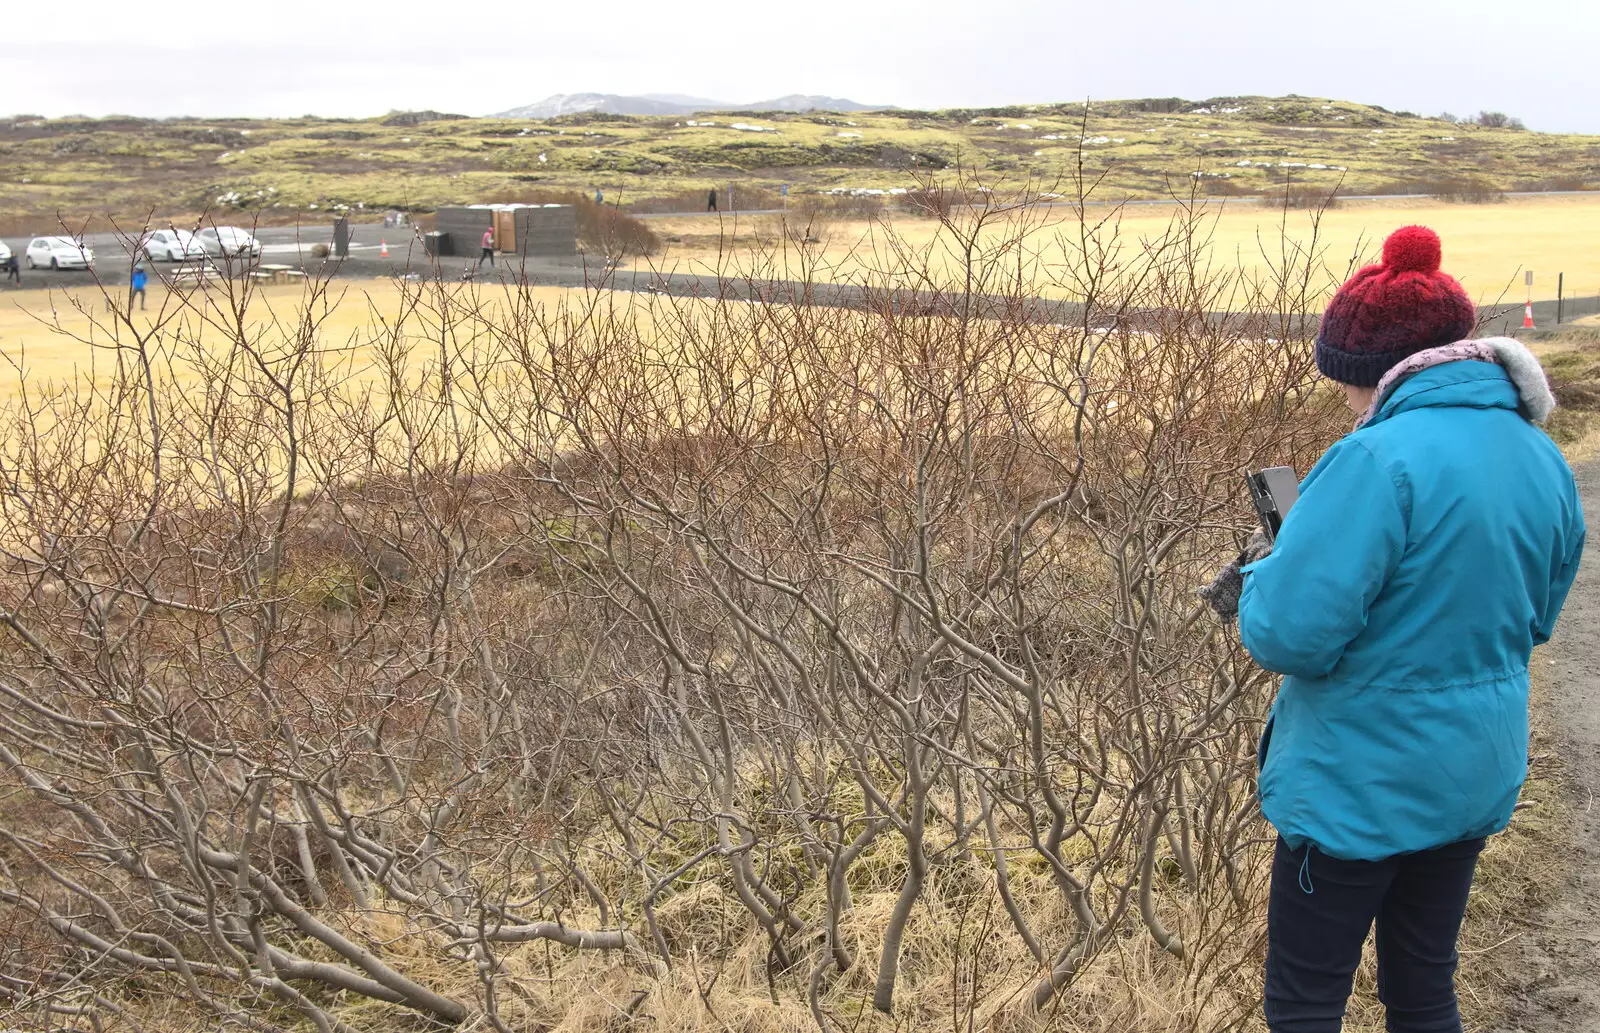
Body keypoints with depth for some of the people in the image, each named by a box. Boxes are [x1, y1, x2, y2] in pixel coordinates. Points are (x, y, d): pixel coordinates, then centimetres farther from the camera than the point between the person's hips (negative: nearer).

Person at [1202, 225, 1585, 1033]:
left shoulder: (1380, 459, -25)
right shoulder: (1542, 461, 1)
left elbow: (1289, 633, -28)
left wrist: (1259, 577, -6)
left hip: (1358, 788, -7)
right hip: (1475, 779, 8)